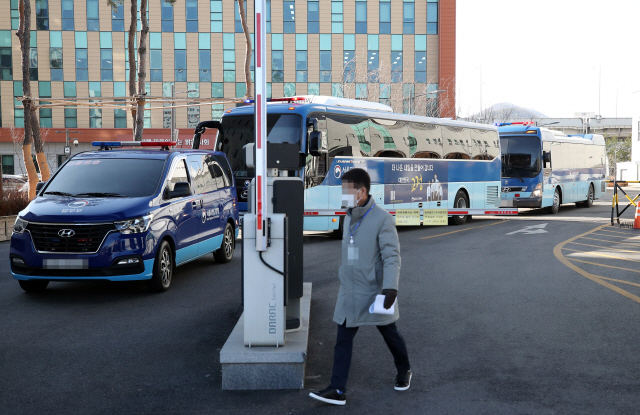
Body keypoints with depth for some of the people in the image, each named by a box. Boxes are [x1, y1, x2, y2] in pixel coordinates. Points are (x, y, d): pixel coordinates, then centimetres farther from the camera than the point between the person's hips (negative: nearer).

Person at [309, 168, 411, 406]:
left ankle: (404, 371, 39)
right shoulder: (348, 218, 7)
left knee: (390, 334, 14)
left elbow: (392, 256, -21)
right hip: (349, 293, 6)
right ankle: (338, 390, 3)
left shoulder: (382, 219, -17)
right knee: (343, 340, 1)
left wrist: (391, 287, -31)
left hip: (374, 292, -6)